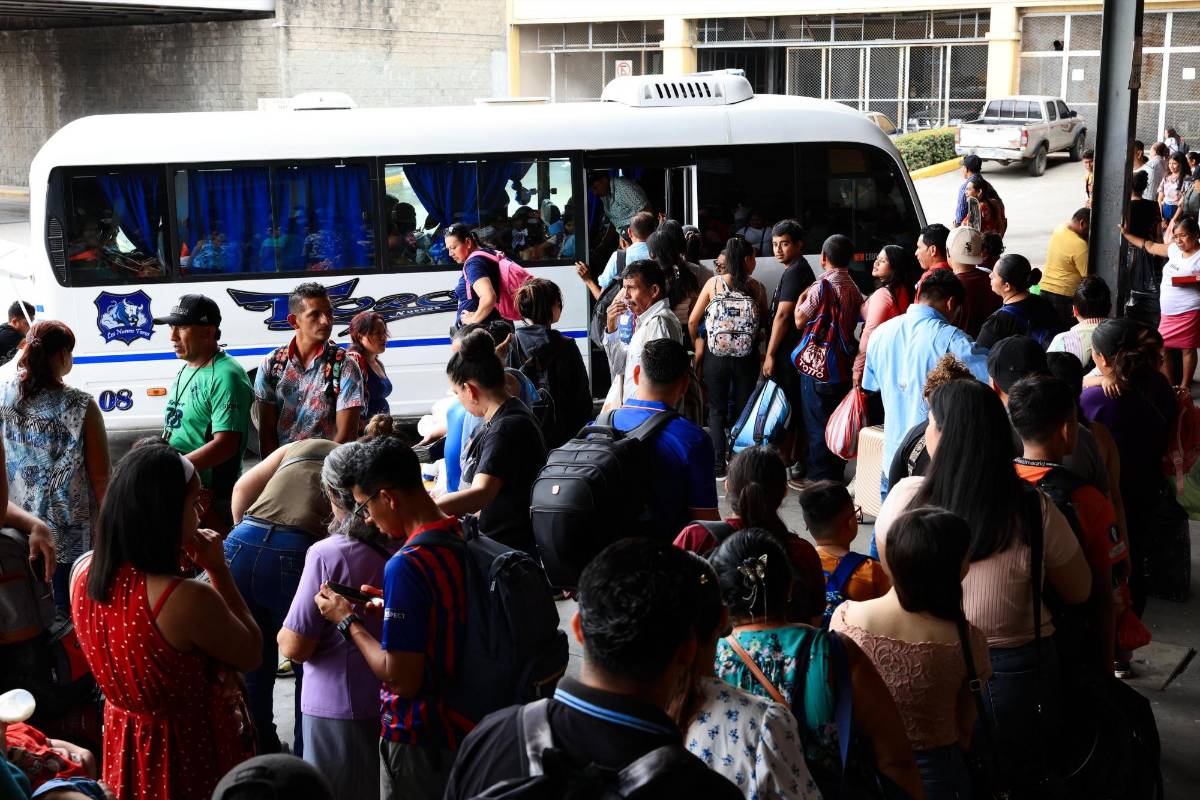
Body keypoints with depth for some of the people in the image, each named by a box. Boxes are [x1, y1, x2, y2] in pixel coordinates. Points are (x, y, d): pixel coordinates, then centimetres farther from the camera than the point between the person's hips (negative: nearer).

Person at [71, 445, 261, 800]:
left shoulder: (82, 572, -12)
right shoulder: (190, 599, -33)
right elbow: (251, 654, -14)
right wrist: (218, 569, -13)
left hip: (125, 745, 6)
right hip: (194, 750, -6)